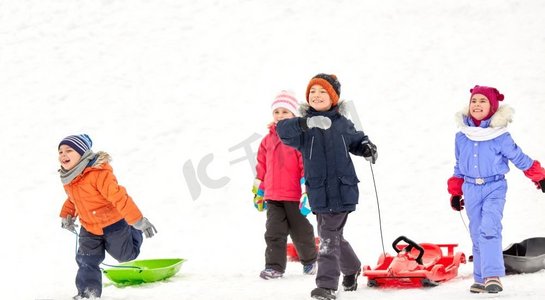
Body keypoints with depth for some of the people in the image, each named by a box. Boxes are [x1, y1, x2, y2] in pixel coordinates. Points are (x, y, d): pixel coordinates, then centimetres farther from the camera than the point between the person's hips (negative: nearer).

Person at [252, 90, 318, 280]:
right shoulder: (268, 140, 10)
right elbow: (262, 167, 17)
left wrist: (307, 191, -15)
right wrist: (258, 192, 19)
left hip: (295, 196, -4)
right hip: (273, 197, 4)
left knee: (301, 232, 11)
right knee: (274, 232, -4)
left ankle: (310, 260, 32)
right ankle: (274, 266, -1)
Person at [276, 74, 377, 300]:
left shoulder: (342, 124, 4)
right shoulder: (304, 125, -1)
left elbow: (356, 140, 23)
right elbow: (283, 129, -22)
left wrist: (367, 148, 1)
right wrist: (306, 123, -38)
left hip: (342, 190, -2)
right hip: (319, 191, 2)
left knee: (328, 235, -6)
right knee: (333, 235, 15)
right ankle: (351, 268, 40)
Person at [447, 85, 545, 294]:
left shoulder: (500, 136, -7)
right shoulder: (462, 137, 5)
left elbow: (519, 158, 3)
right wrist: (455, 193, 19)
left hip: (494, 188, -4)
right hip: (471, 190, 4)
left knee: (489, 229, -21)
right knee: (477, 235, 7)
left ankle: (493, 276, -25)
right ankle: (481, 279, 14)